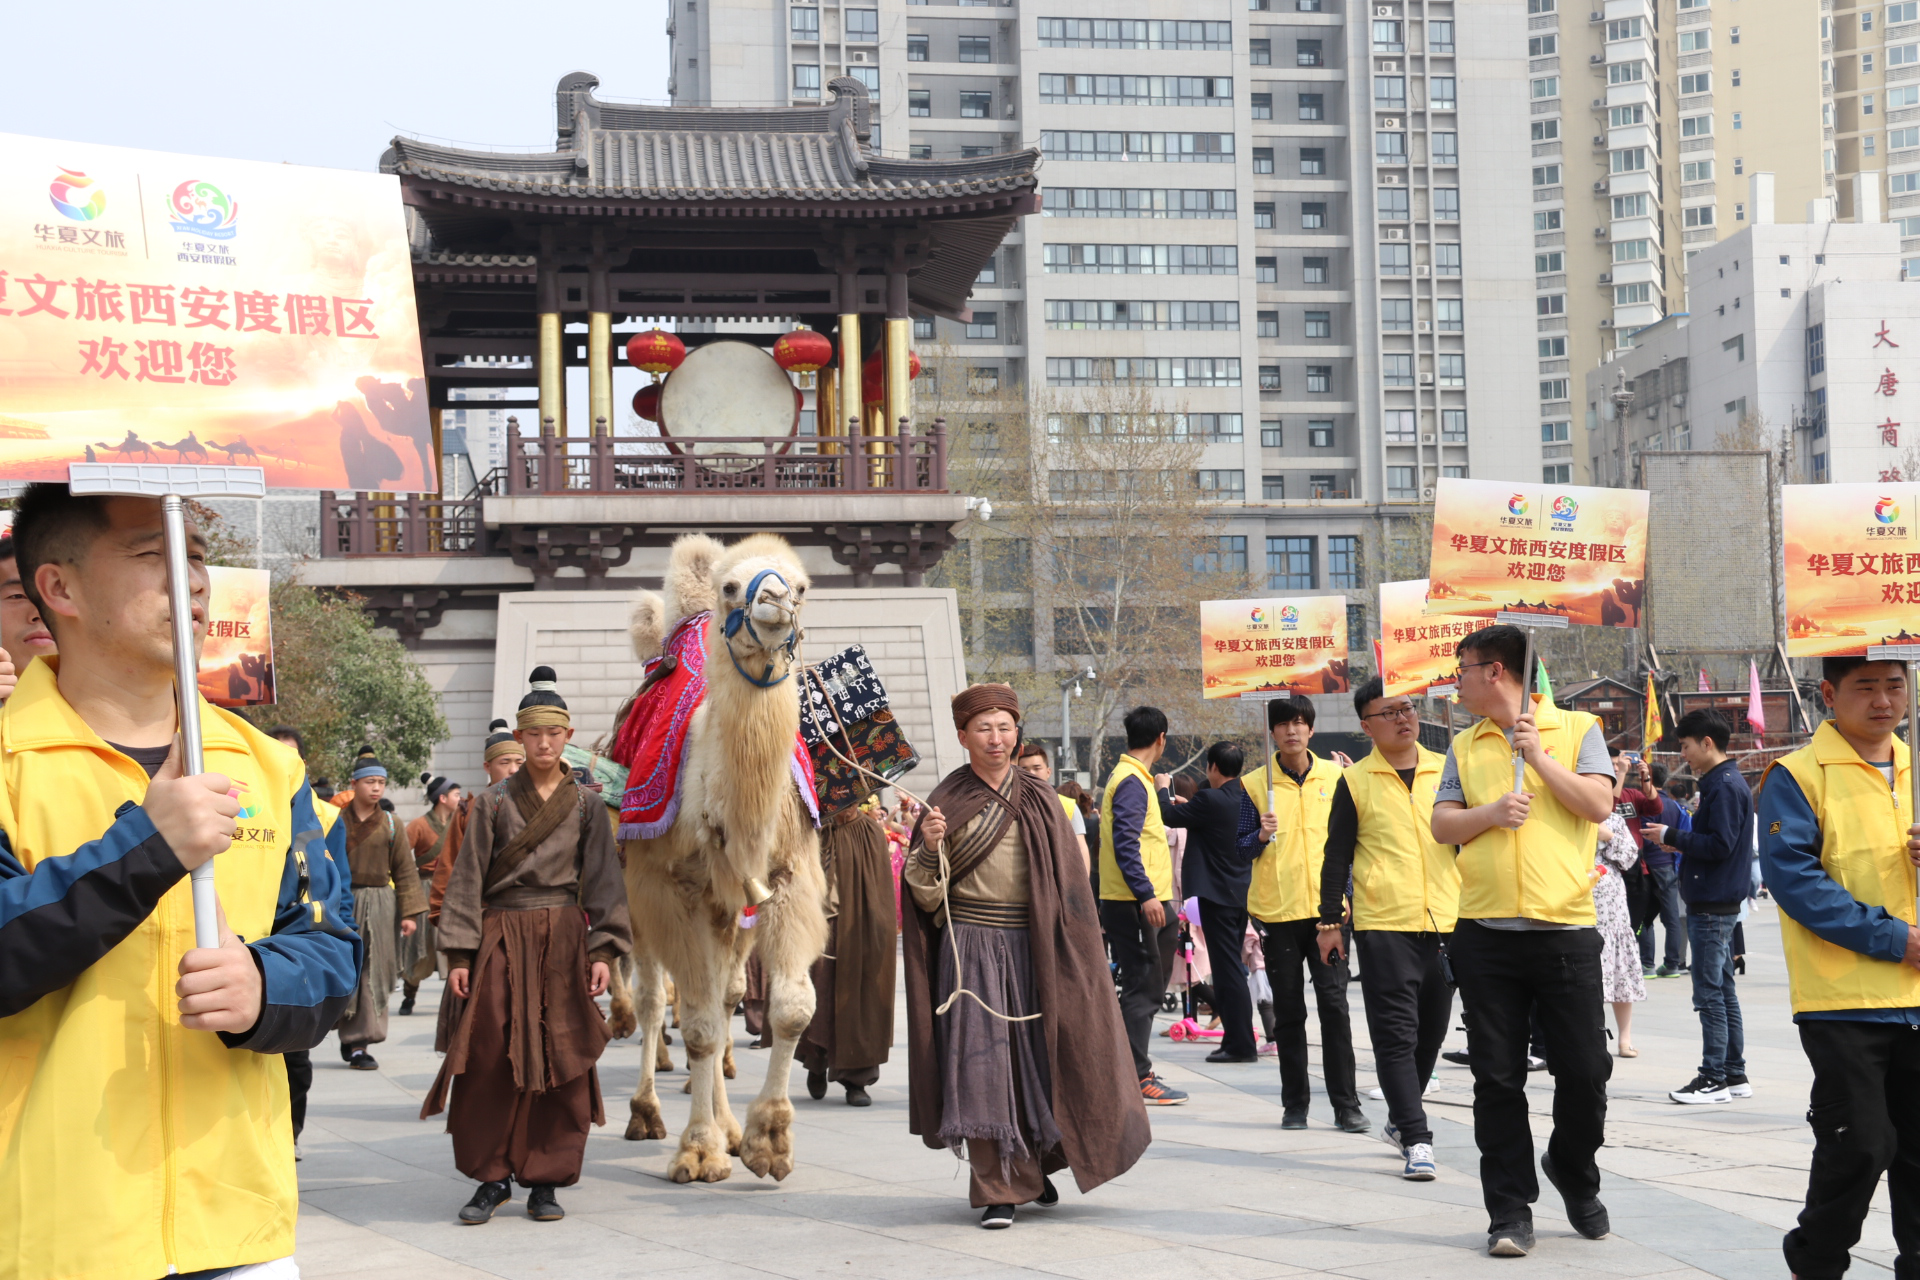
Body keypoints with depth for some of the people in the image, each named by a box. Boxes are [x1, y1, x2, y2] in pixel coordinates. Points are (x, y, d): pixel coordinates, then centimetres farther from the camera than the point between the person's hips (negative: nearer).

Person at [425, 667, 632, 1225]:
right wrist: (459, 954, -5)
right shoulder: (494, 801, 5)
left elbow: (603, 880, 5)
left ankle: (545, 1179, 9)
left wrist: (603, 949, -6)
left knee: (562, 1059, 0)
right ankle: (491, 1176, 5)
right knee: (490, 1057, -7)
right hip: (501, 938, -1)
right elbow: (468, 878, 2)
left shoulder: (586, 804, 7)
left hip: (563, 938, 1)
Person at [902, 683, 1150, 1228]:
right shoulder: (948, 802, 1)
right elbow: (928, 897, -2)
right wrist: (928, 848, -21)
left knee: (1040, 1056, 6)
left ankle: (1038, 1165, 29)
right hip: (972, 947, -2)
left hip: (1032, 946, 2)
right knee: (982, 1063, -6)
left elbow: (1067, 879, 10)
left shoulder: (1038, 800, 8)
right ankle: (999, 1190, -1)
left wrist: (1067, 956, 3)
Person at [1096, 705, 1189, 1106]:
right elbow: (1124, 843, -23)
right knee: (1142, 988, -9)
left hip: (1142, 901, 10)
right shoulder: (1132, 782, -14)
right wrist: (1146, 895, -26)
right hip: (1135, 902, -10)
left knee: (1145, 988, 14)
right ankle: (1135, 1079, -8)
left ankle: (1135, 1070, 19)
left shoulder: (1131, 778, 17)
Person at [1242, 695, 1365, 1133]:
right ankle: (1294, 1103, 12)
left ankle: (1346, 1103, -3)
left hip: (1326, 905, 0)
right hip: (1277, 911, 0)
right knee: (1288, 1011, 5)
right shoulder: (1254, 784, 4)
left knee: (1334, 1002, -7)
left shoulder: (1335, 776, 7)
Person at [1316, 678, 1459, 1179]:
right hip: (1383, 925, -4)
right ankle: (1416, 1140, -7)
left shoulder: (1444, 772, 9)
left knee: (1431, 1030, 12)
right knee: (1396, 1034, -8)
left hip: (1445, 922, 4)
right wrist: (1330, 921, 3)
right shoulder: (1355, 782, 2)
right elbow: (1337, 855, 5)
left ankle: (1401, 1117, 31)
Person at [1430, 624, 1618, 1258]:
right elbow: (1441, 824, 7)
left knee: (1586, 1069, -1)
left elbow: (1599, 804, -6)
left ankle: (1574, 1172, 27)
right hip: (1485, 932, 2)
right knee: (1497, 1079, 2)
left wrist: (1539, 757, -12)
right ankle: (1510, 1211, 9)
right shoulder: (1466, 745, 13)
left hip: (1565, 927, -2)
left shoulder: (1576, 729, 5)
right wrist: (1490, 812, -11)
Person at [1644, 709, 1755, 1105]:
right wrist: (1677, 840, 8)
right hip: (1715, 903, 10)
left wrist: (1671, 837, -13)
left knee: (1709, 993, -7)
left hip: (1712, 906, -10)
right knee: (1723, 991, 13)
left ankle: (1714, 1078, -4)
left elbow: (1720, 845, -22)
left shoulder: (1724, 786, -15)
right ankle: (1735, 1075, 18)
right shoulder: (1723, 782, 16)